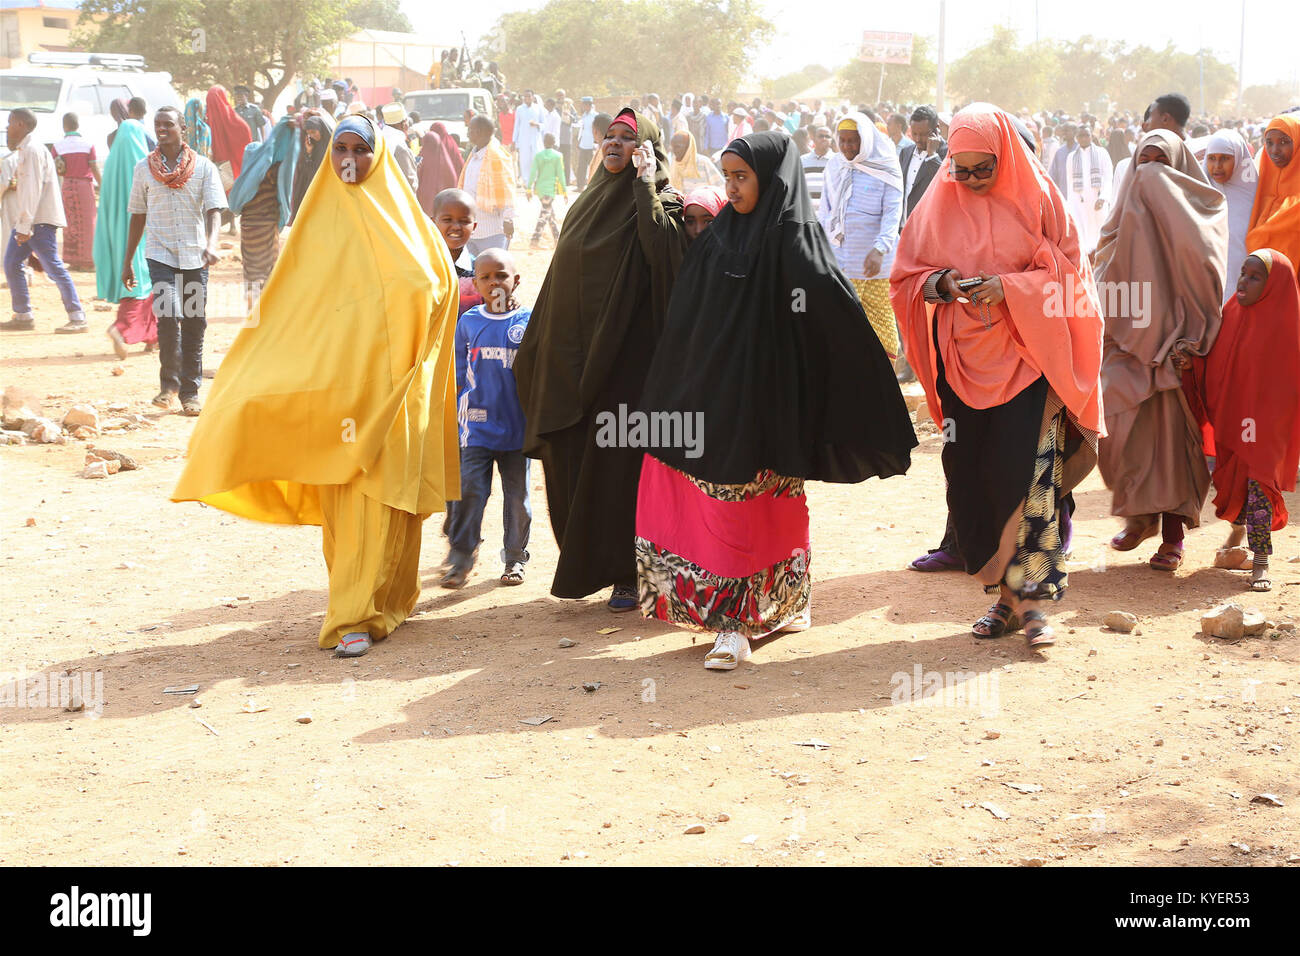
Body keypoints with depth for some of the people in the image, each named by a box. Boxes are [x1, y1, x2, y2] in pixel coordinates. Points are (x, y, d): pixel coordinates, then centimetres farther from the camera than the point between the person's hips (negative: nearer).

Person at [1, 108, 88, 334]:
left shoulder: (33, 150, -14)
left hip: (41, 220, -10)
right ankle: (23, 316, 14)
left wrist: (25, 226, -22)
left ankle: (78, 319, -10)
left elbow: (33, 190, -20)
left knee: (53, 267, -11)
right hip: (26, 221, 10)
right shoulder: (25, 150, 18)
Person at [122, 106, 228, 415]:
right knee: (168, 315, -19)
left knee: (194, 324, 4)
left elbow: (213, 210, -6)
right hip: (160, 253, 0)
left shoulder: (204, 167, 3)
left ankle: (190, 393, 15)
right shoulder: (144, 169, 8)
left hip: (195, 256, 0)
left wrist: (211, 244, -25)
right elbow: (138, 215, 14)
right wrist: (127, 261, 14)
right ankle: (169, 384, -2)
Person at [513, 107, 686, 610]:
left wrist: (645, 183, -20)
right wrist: (537, 349, 20)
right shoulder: (590, 203, 16)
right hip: (574, 354, 7)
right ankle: (586, 565, 22)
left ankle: (629, 573, 5)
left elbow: (662, 248, -28)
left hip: (623, 355, -7)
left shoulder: (654, 205, -5)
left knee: (619, 463, -5)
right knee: (573, 463, 9)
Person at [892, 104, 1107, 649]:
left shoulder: (1037, 198, -1)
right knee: (971, 479, 2)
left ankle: (1029, 596, -2)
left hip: (1027, 361, -3)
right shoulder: (940, 204, 7)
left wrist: (1010, 288, -17)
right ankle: (1008, 594, 12)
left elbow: (1067, 272, -2)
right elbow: (905, 276, 10)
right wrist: (942, 282, -11)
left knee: (1028, 475, -11)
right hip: (965, 360, 3)